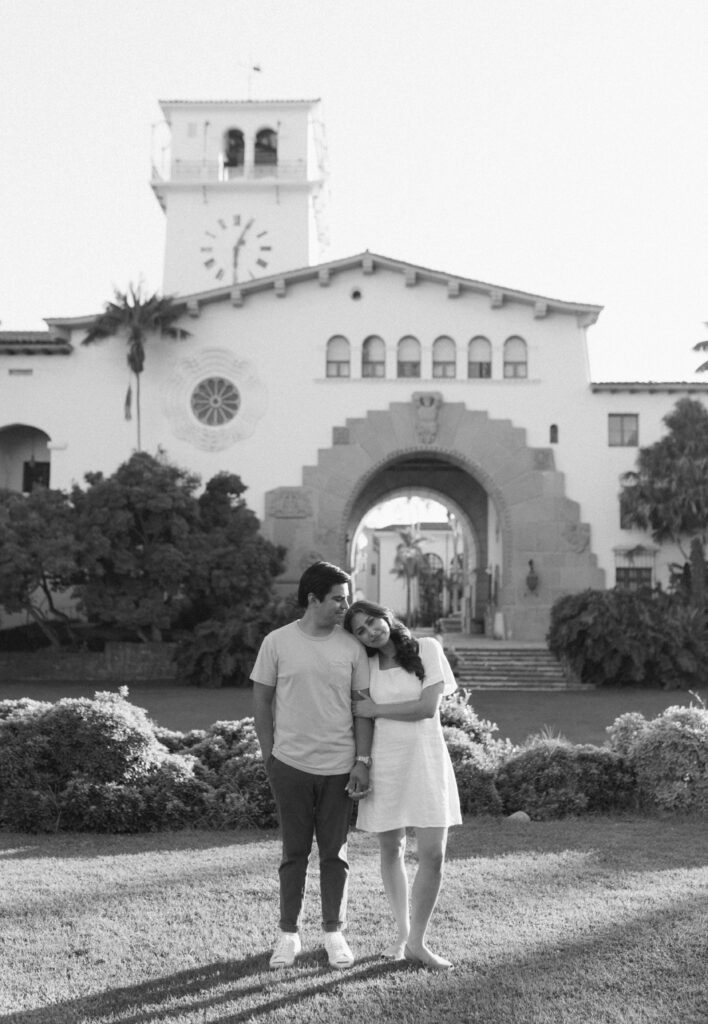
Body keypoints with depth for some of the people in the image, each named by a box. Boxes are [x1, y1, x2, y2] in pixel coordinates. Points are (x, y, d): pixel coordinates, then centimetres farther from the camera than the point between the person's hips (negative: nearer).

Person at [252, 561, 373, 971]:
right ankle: (289, 933, 21)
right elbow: (261, 701, 4)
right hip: (291, 764, -1)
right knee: (295, 851, 8)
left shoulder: (352, 647, 0)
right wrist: (269, 755, 3)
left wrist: (363, 761, -4)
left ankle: (335, 932, 23)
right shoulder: (277, 642, -4)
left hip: (340, 767, 1)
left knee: (336, 852, 9)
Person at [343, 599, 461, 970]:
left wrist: (375, 709, -6)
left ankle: (416, 942, 8)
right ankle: (402, 932, 27)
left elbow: (428, 706, -9)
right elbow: (360, 715, 8)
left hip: (425, 759, -2)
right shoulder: (366, 666, 5)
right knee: (391, 850, 9)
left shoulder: (426, 648, -2)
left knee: (433, 853, -5)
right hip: (384, 762, 2)